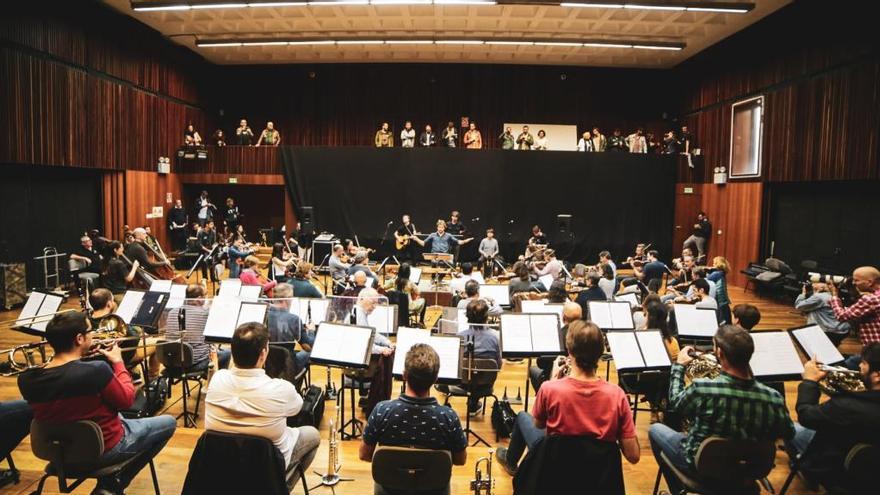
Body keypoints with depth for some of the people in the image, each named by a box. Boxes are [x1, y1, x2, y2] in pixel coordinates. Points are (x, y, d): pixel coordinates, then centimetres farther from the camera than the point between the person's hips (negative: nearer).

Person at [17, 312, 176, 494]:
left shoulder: (26, 379, -14)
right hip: (104, 449, -7)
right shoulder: (96, 370, -32)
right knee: (168, 422, 14)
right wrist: (118, 362, -4)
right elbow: (126, 401, -16)